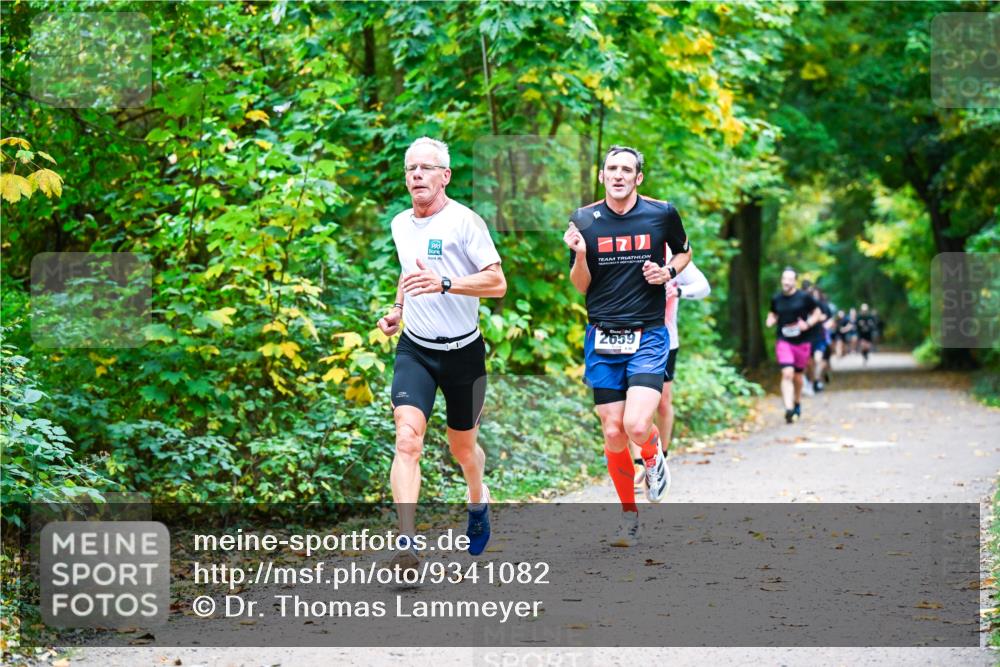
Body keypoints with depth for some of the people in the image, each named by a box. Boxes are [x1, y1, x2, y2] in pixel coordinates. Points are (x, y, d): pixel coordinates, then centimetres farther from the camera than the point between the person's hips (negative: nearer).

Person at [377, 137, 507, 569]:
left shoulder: (464, 221, -12)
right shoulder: (400, 225, 7)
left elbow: (497, 283, -17)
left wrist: (444, 283, -29)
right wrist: (397, 310, 10)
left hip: (463, 351, -3)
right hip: (415, 350, 3)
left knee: (462, 447, 14)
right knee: (407, 439, -19)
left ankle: (478, 499, 49)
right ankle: (407, 544, -25)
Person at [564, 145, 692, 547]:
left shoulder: (662, 213, -1)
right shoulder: (585, 220, 1)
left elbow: (684, 252, 18)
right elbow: (580, 286, 7)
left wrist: (668, 271, -3)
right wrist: (579, 253, -13)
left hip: (648, 336, -2)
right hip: (602, 339, 2)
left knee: (637, 425, -19)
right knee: (613, 434, 1)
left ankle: (654, 457, 17)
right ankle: (629, 516, 19)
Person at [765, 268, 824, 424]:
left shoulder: (804, 297, -4)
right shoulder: (776, 299, 3)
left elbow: (817, 313, 5)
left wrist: (808, 324, -12)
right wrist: (771, 320, -2)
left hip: (801, 342, 0)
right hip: (783, 341, 0)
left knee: (797, 376, 13)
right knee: (787, 374, -17)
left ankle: (797, 403, 38)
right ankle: (788, 409, -25)